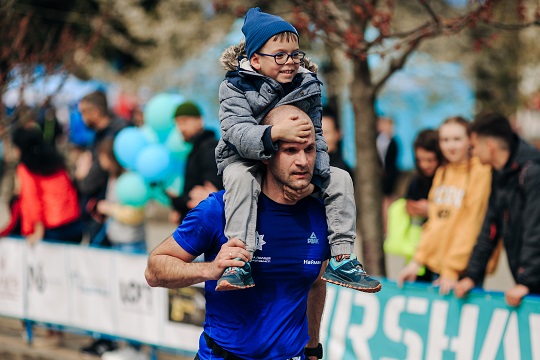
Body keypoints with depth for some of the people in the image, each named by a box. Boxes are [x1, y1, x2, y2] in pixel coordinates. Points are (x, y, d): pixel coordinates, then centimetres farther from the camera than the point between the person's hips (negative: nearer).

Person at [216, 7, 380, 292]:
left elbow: (315, 137, -3)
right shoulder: (235, 87, -15)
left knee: (339, 179, -9)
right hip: (244, 160, -4)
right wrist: (276, 133, -48)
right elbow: (238, 132, -30)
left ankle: (341, 260, -7)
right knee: (240, 179, -36)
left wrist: (315, 177, -19)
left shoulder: (307, 87, -2)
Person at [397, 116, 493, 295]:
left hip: (463, 269, -7)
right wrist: (418, 260, 7)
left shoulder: (480, 172, -9)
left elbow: (471, 224, -14)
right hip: (436, 263, 7)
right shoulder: (441, 173, 14)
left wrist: (452, 269, -16)